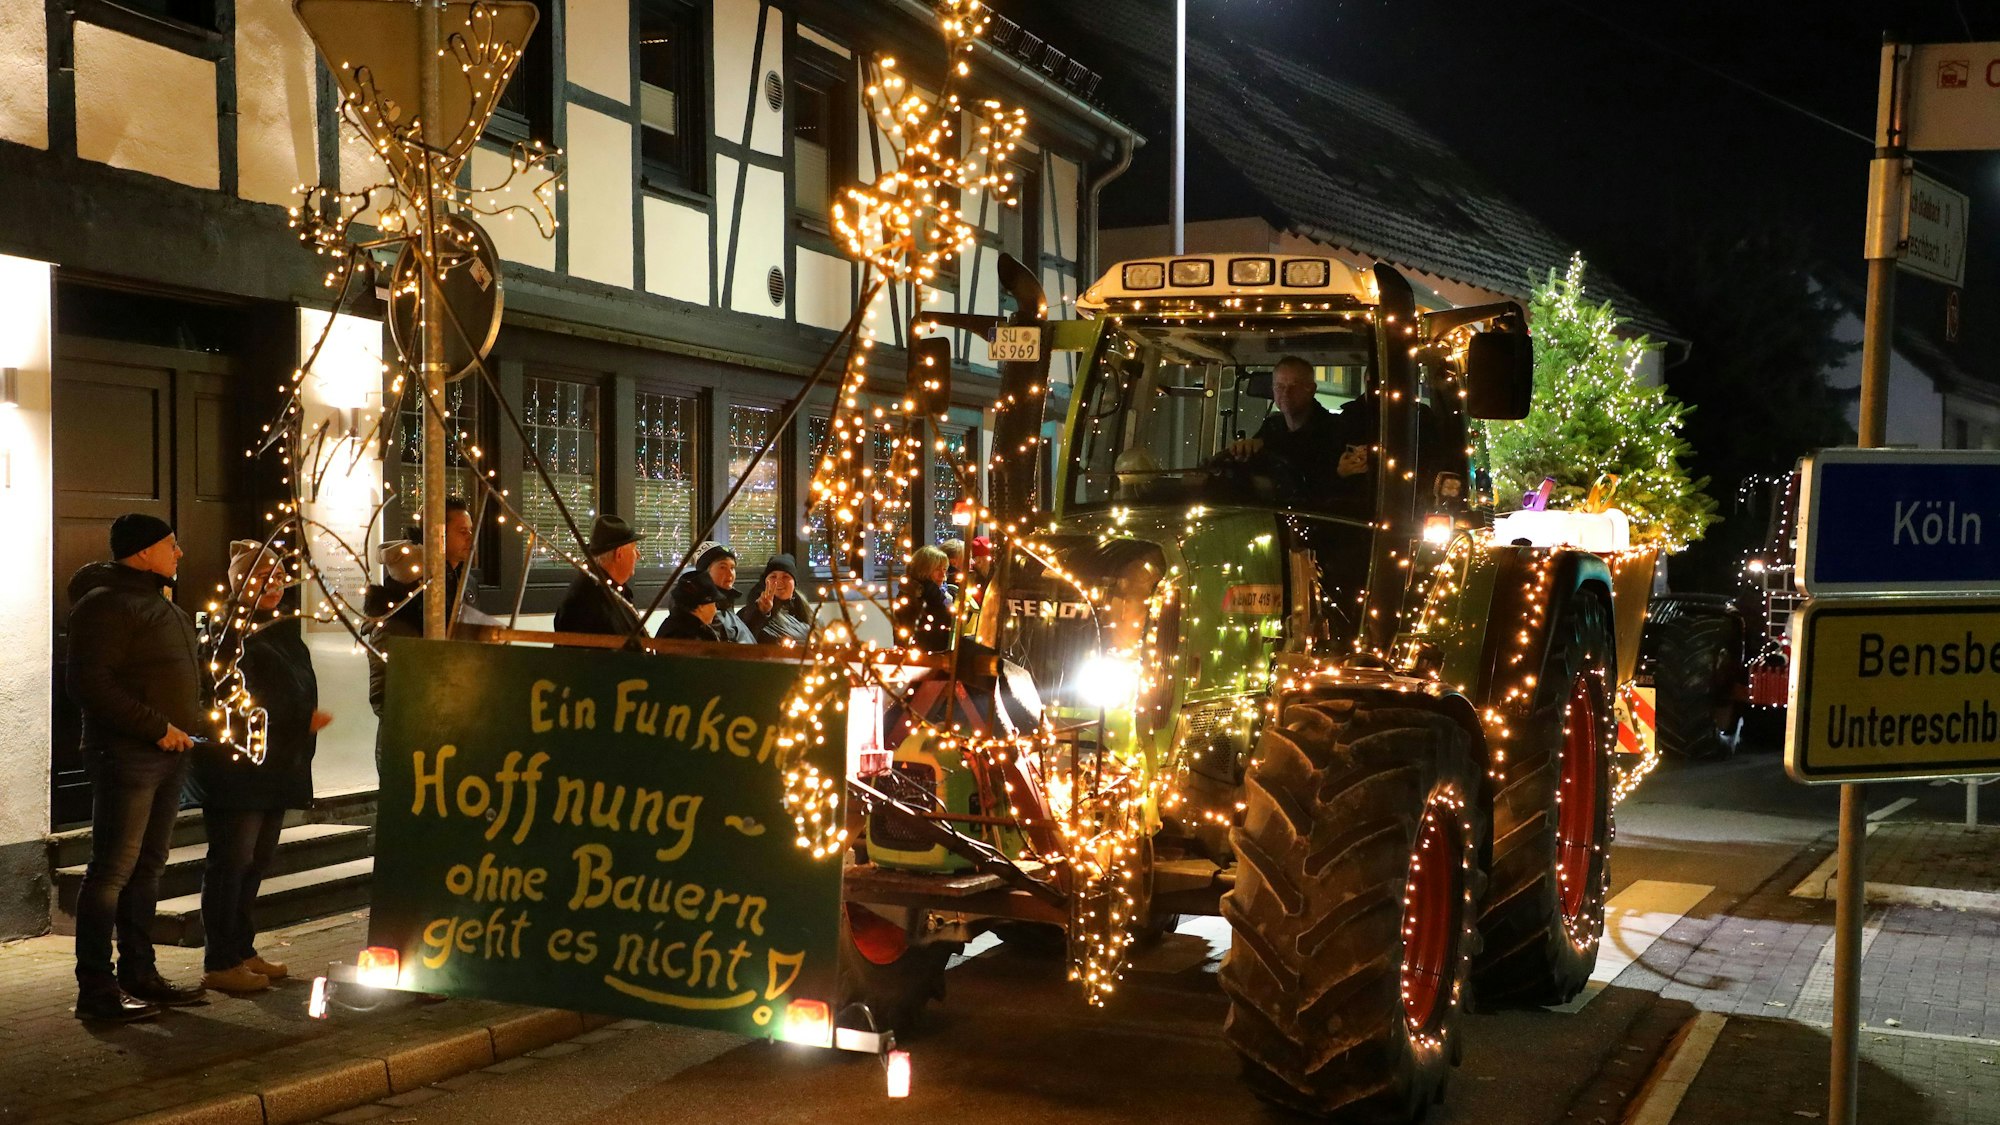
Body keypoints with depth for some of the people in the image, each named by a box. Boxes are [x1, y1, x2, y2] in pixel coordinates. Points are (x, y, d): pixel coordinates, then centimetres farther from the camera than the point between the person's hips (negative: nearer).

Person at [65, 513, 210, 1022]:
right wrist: (156, 727, -19)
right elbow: (88, 681, -20)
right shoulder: (106, 603, -11)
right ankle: (96, 989, -3)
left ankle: (139, 975, 21)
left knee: (148, 867, 13)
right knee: (113, 870, -7)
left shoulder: (162, 606, 20)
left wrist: (186, 728, 14)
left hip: (167, 753, 9)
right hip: (126, 753, -9)